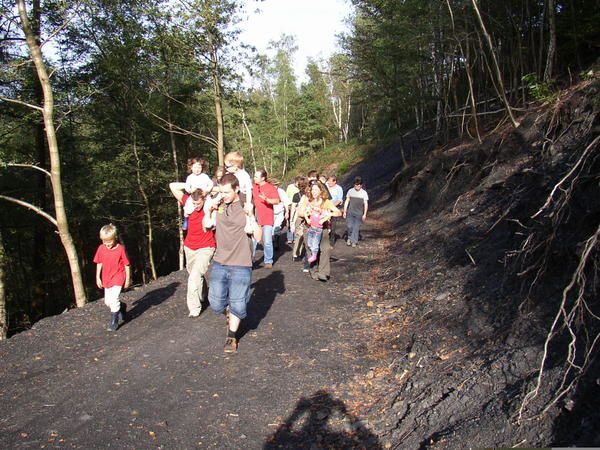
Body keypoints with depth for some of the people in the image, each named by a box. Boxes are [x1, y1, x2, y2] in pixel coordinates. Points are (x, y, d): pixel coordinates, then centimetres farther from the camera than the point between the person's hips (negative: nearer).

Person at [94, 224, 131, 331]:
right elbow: (99, 263, 8)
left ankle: (114, 322, -1)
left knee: (113, 299, -16)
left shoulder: (120, 249, -15)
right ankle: (122, 307, 41)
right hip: (107, 279, 5)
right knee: (107, 301, 11)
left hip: (118, 278, -5)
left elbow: (127, 265, -7)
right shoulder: (101, 248, -3)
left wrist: (128, 279, -4)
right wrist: (98, 277, 8)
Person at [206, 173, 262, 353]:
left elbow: (258, 237, -9)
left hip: (241, 265, -3)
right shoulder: (219, 206, 3)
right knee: (216, 303, 6)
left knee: (237, 304, 3)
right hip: (219, 262, 4)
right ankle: (230, 316, 39)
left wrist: (251, 216, -21)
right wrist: (210, 209, 1)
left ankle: (232, 336, 26)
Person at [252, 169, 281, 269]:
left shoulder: (271, 188, -7)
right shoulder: (254, 187, 7)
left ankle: (268, 261, 14)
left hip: (267, 219, -4)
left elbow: (277, 201, -13)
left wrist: (266, 199, -27)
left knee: (267, 242, 0)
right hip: (255, 218, 4)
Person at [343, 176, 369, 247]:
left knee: (356, 227, -1)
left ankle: (354, 241, 11)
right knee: (349, 226, -10)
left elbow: (366, 204, 0)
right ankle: (349, 237, 16)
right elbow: (347, 201, 9)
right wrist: (344, 211, 6)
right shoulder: (350, 191, 3)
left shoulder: (364, 193, -1)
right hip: (350, 212, 1)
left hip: (359, 213, -1)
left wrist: (365, 214, -5)